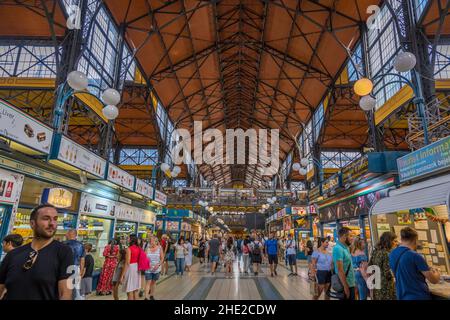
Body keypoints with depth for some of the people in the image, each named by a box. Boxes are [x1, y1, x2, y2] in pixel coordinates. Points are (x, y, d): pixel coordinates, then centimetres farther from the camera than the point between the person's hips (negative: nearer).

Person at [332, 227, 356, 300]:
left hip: (350, 284, 9)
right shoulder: (338, 248, -20)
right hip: (346, 285, -9)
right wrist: (346, 287, -23)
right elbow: (340, 270, -24)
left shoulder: (345, 248, 9)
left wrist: (353, 283, 16)